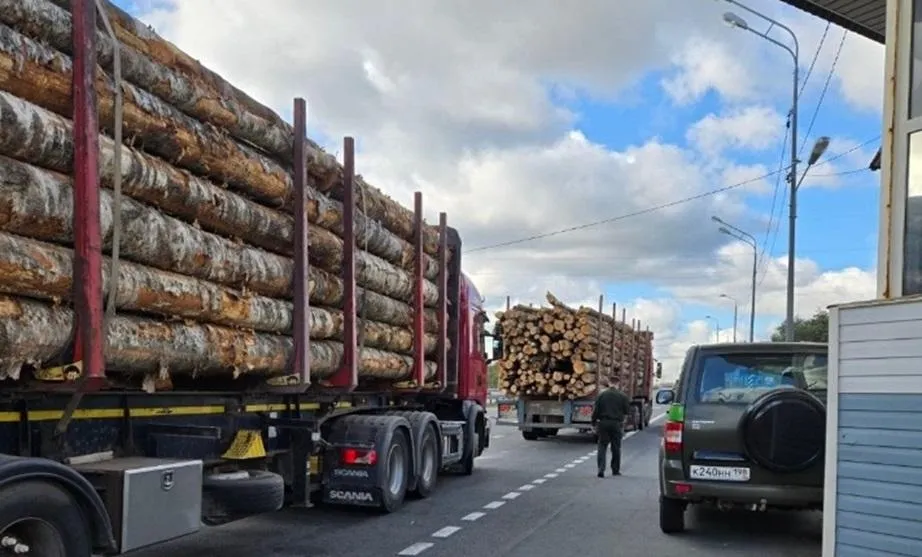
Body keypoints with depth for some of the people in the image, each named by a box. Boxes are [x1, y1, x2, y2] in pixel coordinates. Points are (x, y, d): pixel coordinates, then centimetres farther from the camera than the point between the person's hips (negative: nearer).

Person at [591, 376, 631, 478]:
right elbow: (627, 411, 1)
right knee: (616, 448, 12)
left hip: (603, 423, 0)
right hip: (617, 424, 0)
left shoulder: (601, 395, -3)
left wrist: (594, 423, 6)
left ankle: (601, 469, -8)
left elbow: (595, 410, -4)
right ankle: (615, 470, 21)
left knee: (602, 446, 4)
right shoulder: (623, 396, -4)